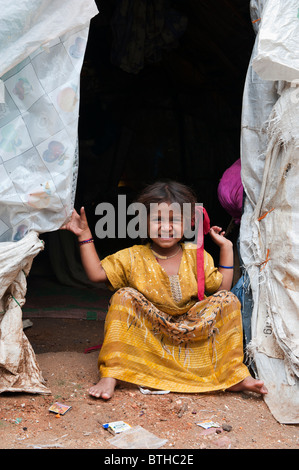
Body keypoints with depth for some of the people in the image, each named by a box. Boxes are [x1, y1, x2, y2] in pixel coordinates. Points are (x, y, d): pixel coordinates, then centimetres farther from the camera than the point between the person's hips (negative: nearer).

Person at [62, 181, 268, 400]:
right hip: (148, 337, -1)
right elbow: (96, 273, -9)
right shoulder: (133, 257, -3)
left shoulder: (196, 255, 2)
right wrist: (85, 236, -11)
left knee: (228, 300, -14)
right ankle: (111, 374, -30)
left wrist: (226, 248, 0)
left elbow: (222, 287, 2)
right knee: (124, 296, -25)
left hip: (191, 332, 2)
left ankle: (234, 374, -15)